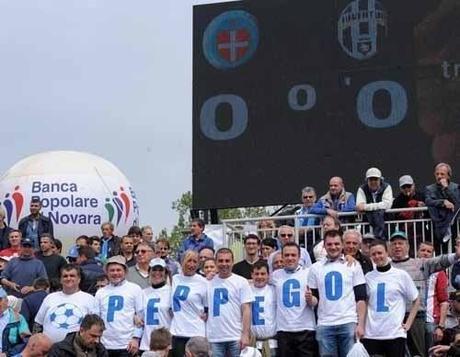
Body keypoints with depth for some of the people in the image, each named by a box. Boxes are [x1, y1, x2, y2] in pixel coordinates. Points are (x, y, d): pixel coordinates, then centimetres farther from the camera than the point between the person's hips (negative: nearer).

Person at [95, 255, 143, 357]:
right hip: (105, 345, 4)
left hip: (127, 346, -3)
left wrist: (136, 338, -8)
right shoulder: (100, 293, 14)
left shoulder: (135, 289, 4)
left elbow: (141, 316, 1)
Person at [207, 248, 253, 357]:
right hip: (214, 338, 2)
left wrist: (245, 335, -12)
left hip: (236, 338, -2)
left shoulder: (241, 282, 0)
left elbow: (246, 310, -4)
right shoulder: (209, 282, 8)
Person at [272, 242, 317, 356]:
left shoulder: (308, 273, 3)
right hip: (283, 330, 2)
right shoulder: (276, 275, 10)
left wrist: (311, 299, -18)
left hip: (305, 329, -2)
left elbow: (316, 302, 2)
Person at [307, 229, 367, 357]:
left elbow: (361, 298, 2)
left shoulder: (353, 266, 5)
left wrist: (361, 324, -6)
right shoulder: (315, 268, 9)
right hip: (324, 325, 2)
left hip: (349, 323, -2)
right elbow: (314, 299, 12)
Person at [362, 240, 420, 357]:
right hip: (371, 334, 2)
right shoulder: (368, 277, 7)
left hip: (395, 333, -2)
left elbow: (416, 300, 8)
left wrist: (408, 323, 2)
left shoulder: (401, 275, 1)